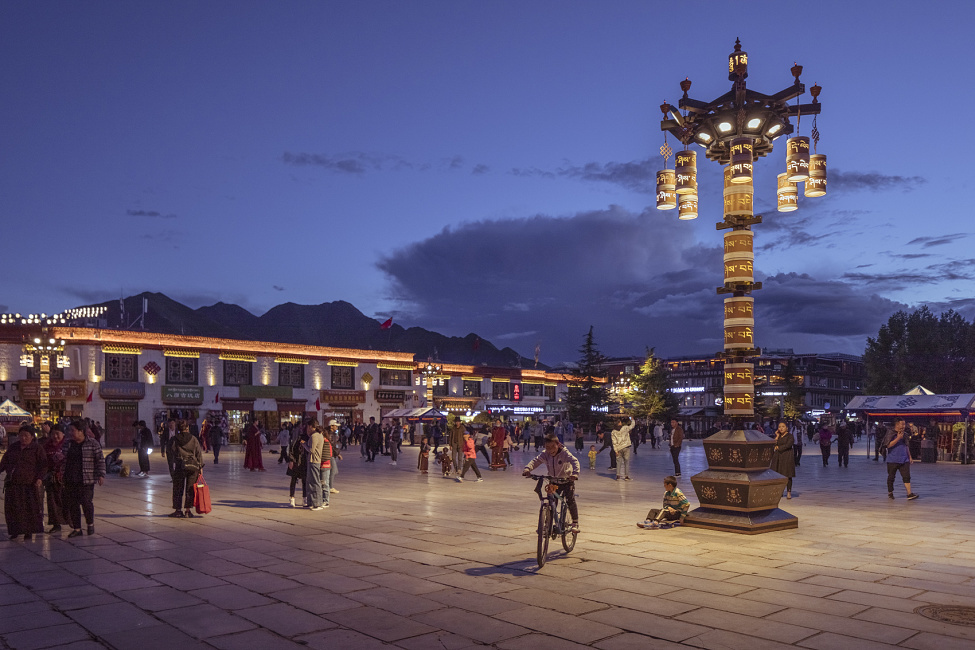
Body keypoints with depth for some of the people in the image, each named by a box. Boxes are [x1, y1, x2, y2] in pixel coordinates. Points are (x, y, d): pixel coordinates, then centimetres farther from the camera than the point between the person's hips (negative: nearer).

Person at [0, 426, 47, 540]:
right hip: (13, 484, 4)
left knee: (31, 508, -1)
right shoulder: (13, 447, 13)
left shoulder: (37, 448, -1)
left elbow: (43, 465, -4)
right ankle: (15, 531, 17)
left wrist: (40, 478, -15)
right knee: (12, 508, 5)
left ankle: (29, 531, 10)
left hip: (30, 484, -4)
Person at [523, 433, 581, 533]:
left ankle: (575, 523, 1)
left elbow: (574, 461, -32)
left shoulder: (564, 453, -21)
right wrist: (527, 469, -38)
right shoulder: (545, 455, -11)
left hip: (567, 480, -4)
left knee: (570, 500, -14)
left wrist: (575, 473, -51)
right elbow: (535, 461, -18)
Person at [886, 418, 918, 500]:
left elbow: (906, 446, 24)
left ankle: (910, 493, -10)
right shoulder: (891, 434, -7)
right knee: (891, 477, 5)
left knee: (906, 476, -6)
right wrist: (898, 438, -20)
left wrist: (910, 457, 22)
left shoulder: (904, 434, 14)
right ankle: (890, 493, 20)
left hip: (904, 460, 5)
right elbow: (888, 445, -19)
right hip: (892, 460, -5)